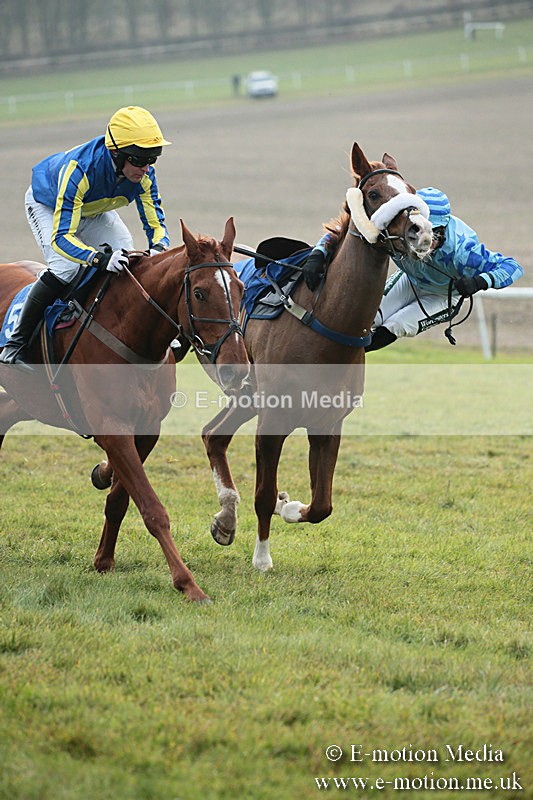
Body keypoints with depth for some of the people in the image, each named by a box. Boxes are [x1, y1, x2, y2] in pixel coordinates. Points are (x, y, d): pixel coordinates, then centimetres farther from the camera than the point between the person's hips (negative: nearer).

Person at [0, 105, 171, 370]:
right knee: (65, 268, -27)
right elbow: (60, 237, -47)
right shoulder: (79, 170, -46)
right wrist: (99, 258, -64)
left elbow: (155, 222, -21)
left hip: (94, 208, 6)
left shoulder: (143, 172, -30)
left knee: (125, 257, -14)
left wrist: (159, 248, -45)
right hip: (47, 204, -6)